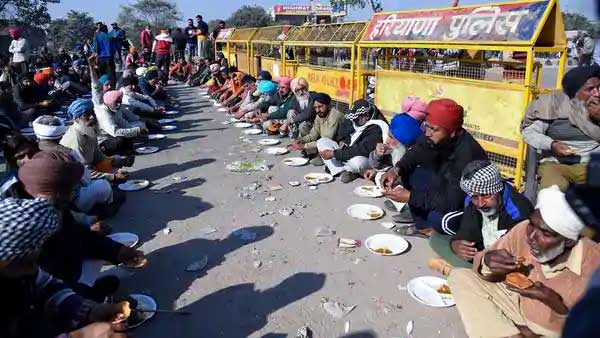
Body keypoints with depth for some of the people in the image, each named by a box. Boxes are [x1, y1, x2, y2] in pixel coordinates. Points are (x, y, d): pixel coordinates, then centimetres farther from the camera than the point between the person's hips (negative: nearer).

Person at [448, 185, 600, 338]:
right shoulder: (524, 230, -19)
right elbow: (482, 262, -6)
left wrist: (554, 302, -34)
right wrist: (487, 263, -29)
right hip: (518, 305, 5)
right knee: (460, 276, -10)